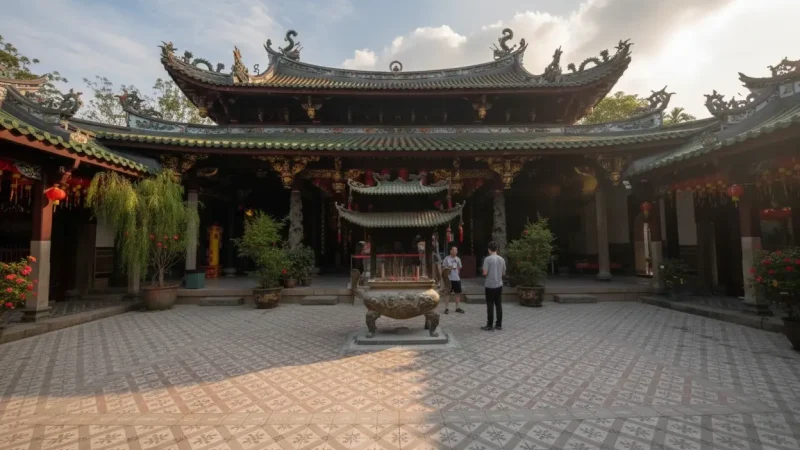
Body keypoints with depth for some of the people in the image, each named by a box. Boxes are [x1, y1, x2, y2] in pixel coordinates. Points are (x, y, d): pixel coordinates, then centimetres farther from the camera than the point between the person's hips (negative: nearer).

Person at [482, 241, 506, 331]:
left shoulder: (488, 259, -13)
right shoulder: (501, 259, 5)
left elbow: (485, 273, -15)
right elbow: (503, 273, 11)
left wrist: (484, 273, 7)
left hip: (490, 285, -5)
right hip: (499, 285, 5)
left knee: (490, 306, 0)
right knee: (499, 305, 10)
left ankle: (489, 325, 4)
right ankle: (499, 324, 15)